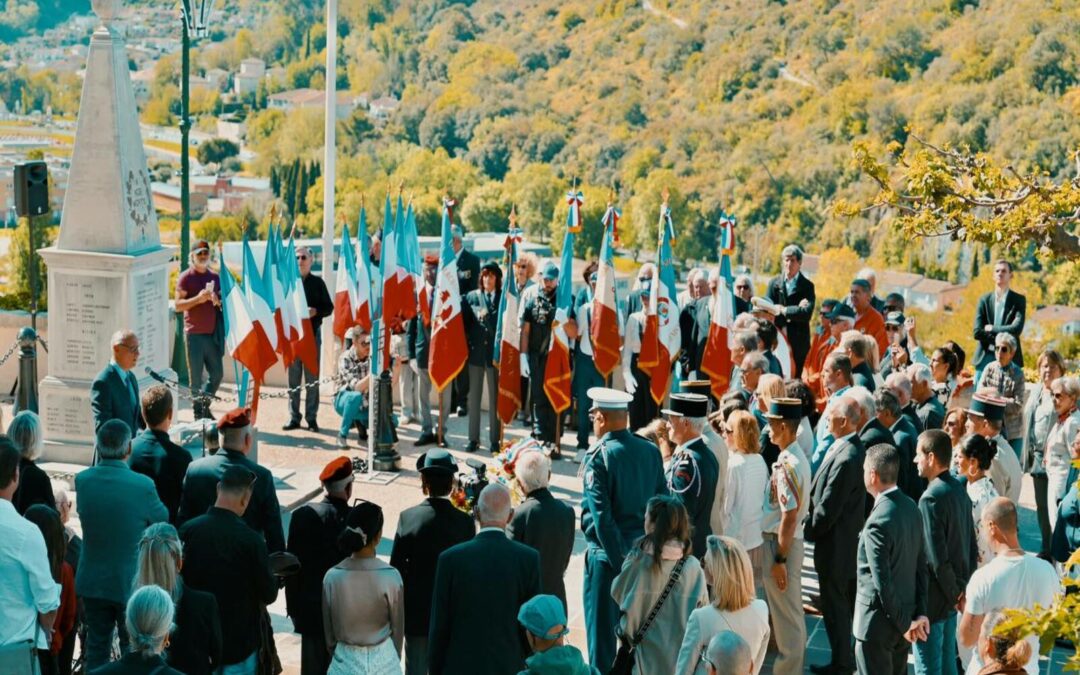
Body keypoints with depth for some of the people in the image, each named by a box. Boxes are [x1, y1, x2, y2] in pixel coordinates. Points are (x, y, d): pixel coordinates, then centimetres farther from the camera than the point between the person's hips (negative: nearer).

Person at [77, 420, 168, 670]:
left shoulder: (82, 480, -10)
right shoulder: (143, 486, -21)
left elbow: (83, 513, 5)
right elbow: (161, 519, -4)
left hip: (92, 581, 4)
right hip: (130, 582, -3)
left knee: (96, 649, 16)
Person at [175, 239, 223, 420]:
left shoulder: (215, 277, 12)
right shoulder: (185, 277, -2)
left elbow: (222, 301, 20)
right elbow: (178, 305, -8)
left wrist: (217, 300, -3)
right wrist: (198, 298, -21)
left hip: (212, 334, 5)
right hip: (194, 334, -5)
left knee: (217, 373, 6)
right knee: (196, 376, -1)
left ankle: (204, 405, 25)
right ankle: (198, 412, 9)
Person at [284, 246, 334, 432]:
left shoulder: (317, 283, 6)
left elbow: (329, 307, 5)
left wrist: (316, 312, -13)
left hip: (313, 333, -1)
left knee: (312, 377, 1)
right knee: (293, 377, 3)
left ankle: (311, 418, 5)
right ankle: (294, 417, 9)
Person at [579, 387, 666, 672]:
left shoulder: (597, 458, -16)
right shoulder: (651, 451, 0)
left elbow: (602, 516, -19)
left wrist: (619, 560, -14)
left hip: (607, 554, -6)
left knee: (603, 625, 7)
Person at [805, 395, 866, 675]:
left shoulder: (845, 458, -27)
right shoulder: (854, 448, 3)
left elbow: (828, 507, -23)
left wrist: (810, 530, -7)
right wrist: (815, 526, 9)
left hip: (836, 545, -9)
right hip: (851, 541, 9)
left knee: (834, 604, 4)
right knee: (848, 602, 19)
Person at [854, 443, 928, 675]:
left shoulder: (878, 522, -24)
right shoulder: (911, 507, 2)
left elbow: (883, 582, -23)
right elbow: (921, 566, 5)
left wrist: (903, 622, -13)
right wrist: (919, 612, 6)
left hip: (878, 623, -8)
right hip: (904, 616, 8)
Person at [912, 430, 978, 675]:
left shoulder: (930, 499, -22)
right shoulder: (959, 489, 4)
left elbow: (936, 557, -24)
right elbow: (971, 545, 10)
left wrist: (955, 593, -12)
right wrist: (964, 586, 12)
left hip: (932, 599, -8)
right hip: (951, 595, 8)